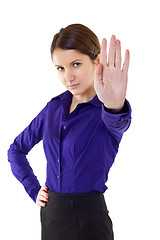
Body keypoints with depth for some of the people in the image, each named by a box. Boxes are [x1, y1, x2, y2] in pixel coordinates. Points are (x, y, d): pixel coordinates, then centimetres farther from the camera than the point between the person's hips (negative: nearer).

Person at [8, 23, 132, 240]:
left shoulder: (103, 110, -11)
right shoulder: (54, 108, 4)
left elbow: (117, 123, -37)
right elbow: (16, 149, 16)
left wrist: (115, 106, -59)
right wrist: (34, 189, 5)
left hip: (88, 221, -5)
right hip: (50, 215, 5)